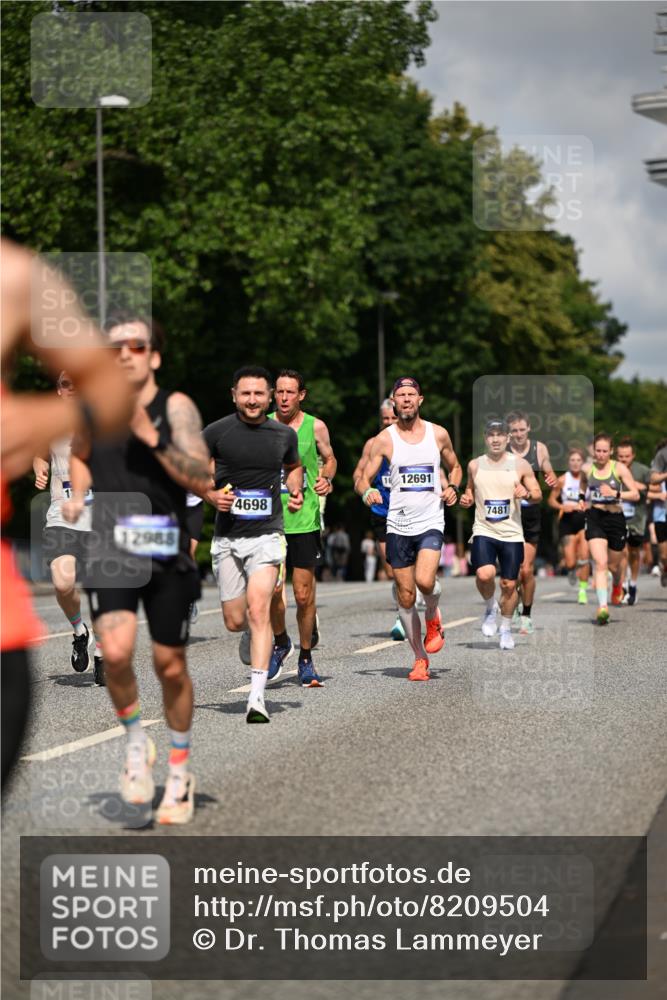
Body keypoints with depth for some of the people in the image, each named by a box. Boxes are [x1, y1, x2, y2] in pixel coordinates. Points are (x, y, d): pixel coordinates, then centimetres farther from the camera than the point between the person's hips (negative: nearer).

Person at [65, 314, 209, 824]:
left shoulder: (175, 406, -7)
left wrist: (151, 437, -25)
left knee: (170, 665, 7)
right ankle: (136, 741, 8)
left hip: (167, 554, -1)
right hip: (111, 551, 2)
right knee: (116, 652, -20)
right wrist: (78, 495, 5)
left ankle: (181, 770, 28)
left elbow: (202, 479, -17)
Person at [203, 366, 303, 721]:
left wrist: (296, 491, 6)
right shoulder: (215, 433, -1)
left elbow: (294, 466, 25)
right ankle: (258, 636, 44)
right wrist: (212, 495, -11)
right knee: (235, 622, 6)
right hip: (226, 537, 1)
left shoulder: (284, 435, 5)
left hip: (266, 535, -1)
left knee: (258, 611, -18)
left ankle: (257, 696, -20)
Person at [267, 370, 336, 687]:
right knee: (272, 589, -11)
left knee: (304, 595, 0)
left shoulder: (316, 427, 2)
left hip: (305, 520, 0)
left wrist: (326, 478, -3)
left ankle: (305, 658, 20)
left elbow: (329, 459, 17)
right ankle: (281, 643, 18)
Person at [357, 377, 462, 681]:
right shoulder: (384, 439, 1)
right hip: (398, 525, 1)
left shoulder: (438, 434, 5)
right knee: (405, 596, 2)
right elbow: (363, 479, 2)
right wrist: (367, 492, -21)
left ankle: (433, 617, 11)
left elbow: (454, 467, 20)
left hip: (431, 522, -1)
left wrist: (453, 488, -1)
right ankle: (420, 659, 17)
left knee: (425, 580, -23)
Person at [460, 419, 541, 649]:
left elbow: (538, 493, 6)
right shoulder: (474, 465, 5)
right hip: (483, 531, 0)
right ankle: (491, 608, 8)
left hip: (512, 534, 0)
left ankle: (506, 628, 29)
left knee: (509, 585, 5)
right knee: (484, 575, -24)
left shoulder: (521, 465, 0)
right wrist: (467, 499, -2)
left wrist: (527, 494, -16)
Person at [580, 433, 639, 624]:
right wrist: (581, 499, 8)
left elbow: (635, 495, -8)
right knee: (600, 563, -17)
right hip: (594, 517, 0)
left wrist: (615, 493, -22)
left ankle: (617, 585, 51)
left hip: (615, 519, 0)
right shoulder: (587, 469, 2)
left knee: (613, 565, 15)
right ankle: (602, 606, -24)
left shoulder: (620, 468, -6)